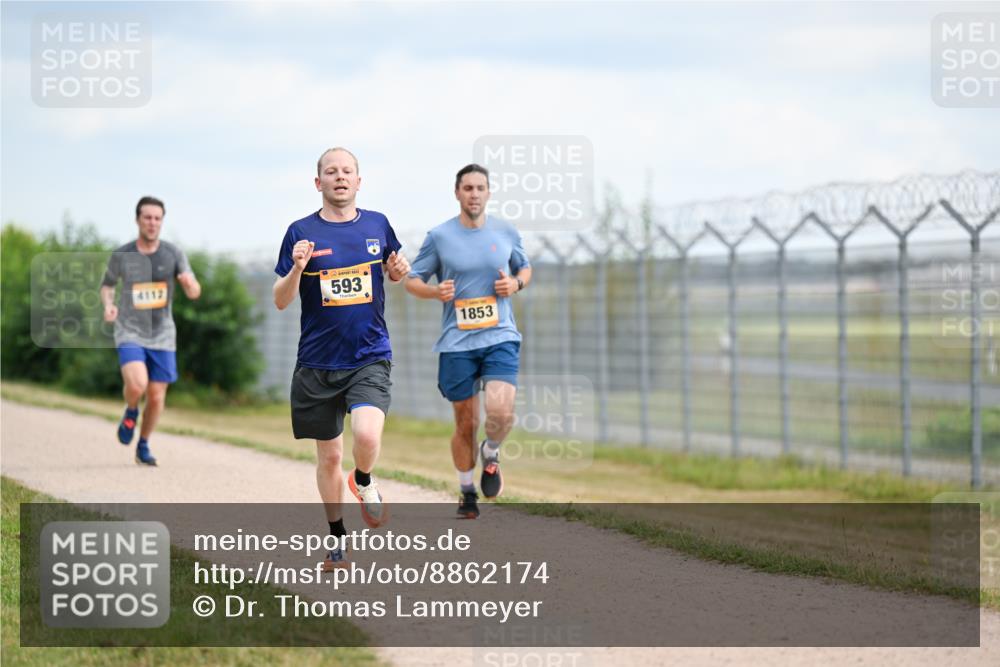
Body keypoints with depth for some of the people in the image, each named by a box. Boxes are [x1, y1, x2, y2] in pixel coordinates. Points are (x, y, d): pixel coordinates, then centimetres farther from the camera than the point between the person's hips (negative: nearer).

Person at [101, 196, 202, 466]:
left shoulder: (173, 254, -1)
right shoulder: (121, 256, -2)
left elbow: (194, 293, -4)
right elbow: (107, 284, 15)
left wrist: (190, 283, -29)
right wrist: (108, 304, -8)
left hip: (162, 336, 2)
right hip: (130, 334, -2)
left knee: (156, 397, 3)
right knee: (137, 385, -25)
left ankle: (143, 446, 26)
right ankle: (130, 412, 10)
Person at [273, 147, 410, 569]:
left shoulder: (377, 225, 4)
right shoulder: (301, 232, -2)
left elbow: (392, 270, 22)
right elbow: (281, 301, -1)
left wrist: (399, 271, -2)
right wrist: (297, 269, -21)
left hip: (370, 356, 0)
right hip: (317, 363, 0)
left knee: (367, 435, -24)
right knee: (329, 455, 8)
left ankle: (363, 482, 10)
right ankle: (337, 537, 27)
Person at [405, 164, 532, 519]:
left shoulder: (507, 232, 5)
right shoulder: (439, 236, 0)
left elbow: (525, 268, 20)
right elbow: (412, 279, 8)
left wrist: (516, 284, -3)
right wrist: (436, 292, -13)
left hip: (500, 338, 0)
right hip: (457, 343, 0)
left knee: (501, 412, -21)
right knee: (466, 424, 6)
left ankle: (491, 454, 12)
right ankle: (467, 492, 28)